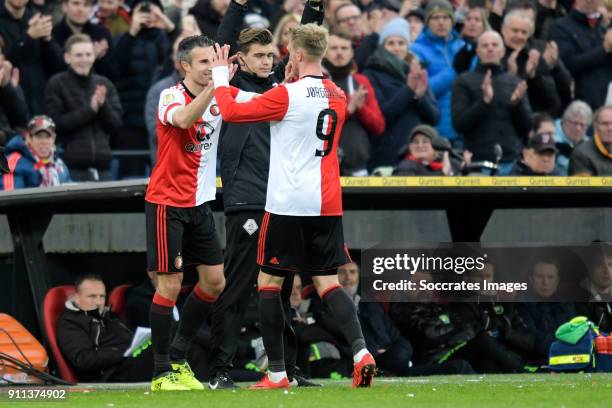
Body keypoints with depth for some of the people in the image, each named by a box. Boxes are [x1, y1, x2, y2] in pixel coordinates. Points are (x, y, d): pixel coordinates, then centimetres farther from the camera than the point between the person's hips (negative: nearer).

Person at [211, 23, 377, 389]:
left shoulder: (287, 96, -12)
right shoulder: (338, 97, 8)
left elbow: (231, 111, -8)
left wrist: (220, 77, 7)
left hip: (288, 204, -6)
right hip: (328, 205, 6)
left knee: (269, 283, 7)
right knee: (328, 283, 8)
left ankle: (277, 374, 6)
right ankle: (361, 352, -15)